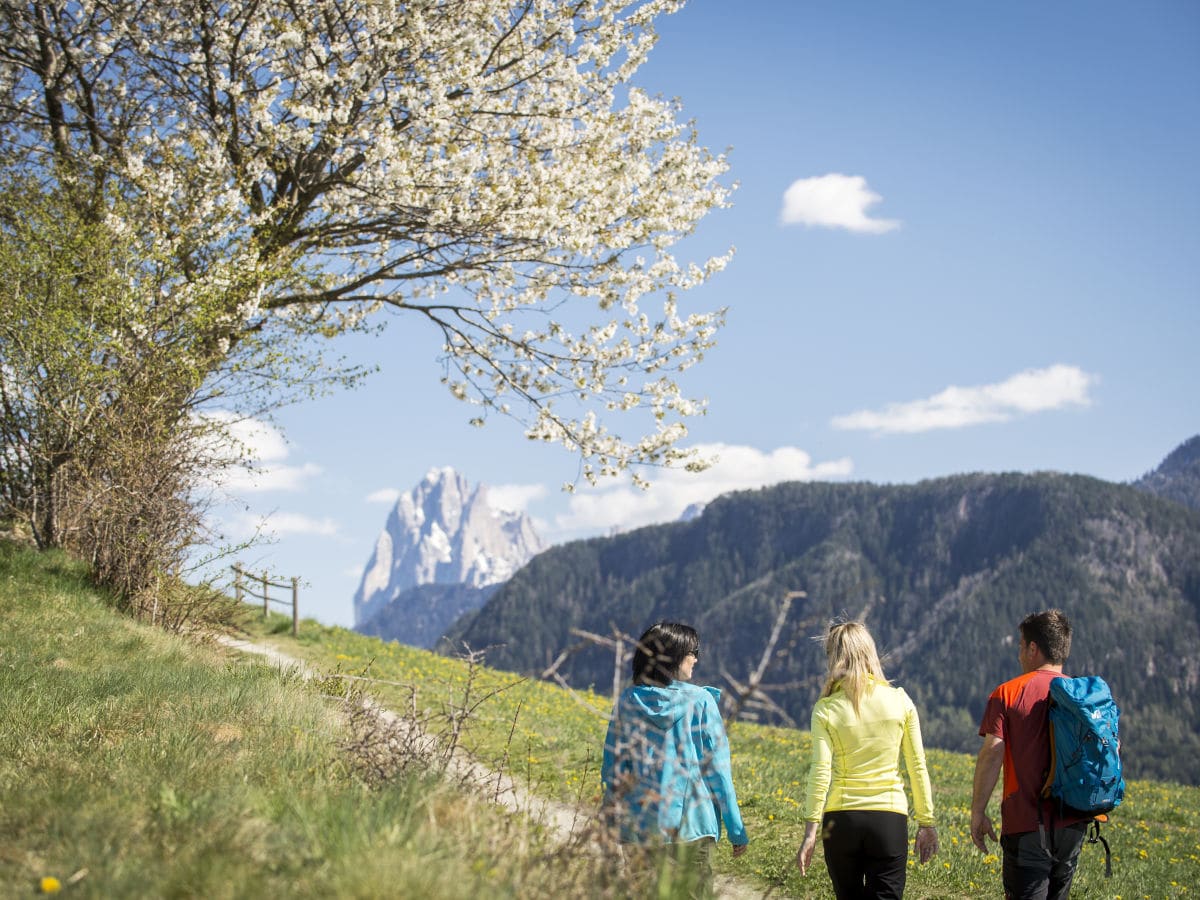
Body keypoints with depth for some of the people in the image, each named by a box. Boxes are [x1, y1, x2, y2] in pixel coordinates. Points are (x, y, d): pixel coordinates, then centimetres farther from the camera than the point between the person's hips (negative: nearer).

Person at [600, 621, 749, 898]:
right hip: (690, 824, -3)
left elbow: (611, 767, 6)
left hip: (639, 827, 3)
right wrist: (736, 830, 3)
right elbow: (717, 769, -3)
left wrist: (610, 823, 16)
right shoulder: (700, 701, -5)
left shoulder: (628, 700, 2)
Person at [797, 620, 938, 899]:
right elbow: (918, 768, 3)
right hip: (890, 819, 0)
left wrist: (810, 831, -12)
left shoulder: (826, 710, -4)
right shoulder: (899, 700, 0)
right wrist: (926, 823, 11)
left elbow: (820, 774, -12)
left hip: (841, 819, 0)